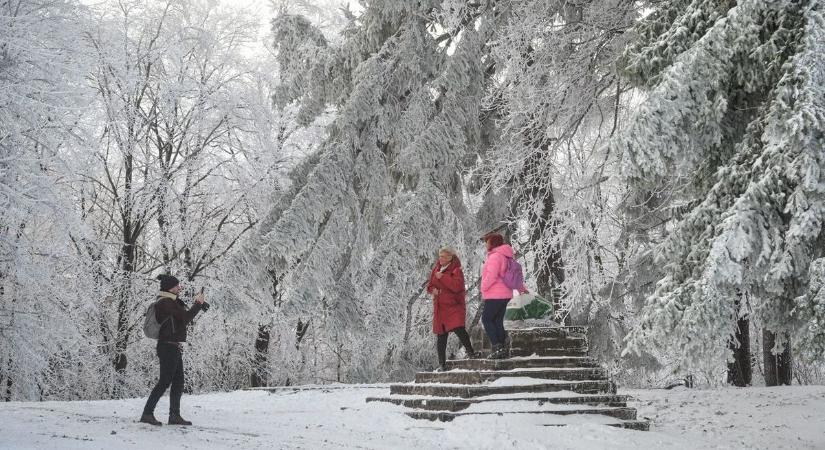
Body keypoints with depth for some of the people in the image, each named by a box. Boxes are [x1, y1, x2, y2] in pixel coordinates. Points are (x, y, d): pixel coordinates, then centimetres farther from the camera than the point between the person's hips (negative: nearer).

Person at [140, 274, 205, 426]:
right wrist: (198, 304, -6)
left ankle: (174, 415, 15)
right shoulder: (166, 303, -14)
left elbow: (183, 318, 20)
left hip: (175, 347, 10)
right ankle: (147, 413, -5)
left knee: (178, 382, 11)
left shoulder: (172, 302, 18)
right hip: (169, 346, -10)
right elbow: (186, 317, -16)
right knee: (164, 381, -8)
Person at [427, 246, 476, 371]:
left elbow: (457, 286, -24)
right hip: (439, 307, 6)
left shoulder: (456, 270, -8)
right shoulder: (436, 269, 12)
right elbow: (430, 285, 20)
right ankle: (442, 364, 14)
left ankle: (470, 352, -3)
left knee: (458, 328, -23)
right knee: (440, 337, 7)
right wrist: (433, 289, -3)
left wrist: (442, 277, -22)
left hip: (454, 306, -6)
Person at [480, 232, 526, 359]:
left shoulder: (495, 256, -15)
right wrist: (521, 287, 42)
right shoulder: (505, 256, 17)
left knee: (486, 319, -4)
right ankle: (502, 349, 9)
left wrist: (484, 288, -9)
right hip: (505, 295, 9)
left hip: (495, 295, -9)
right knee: (498, 321, 12)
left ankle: (497, 347, -12)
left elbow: (492, 275, -24)